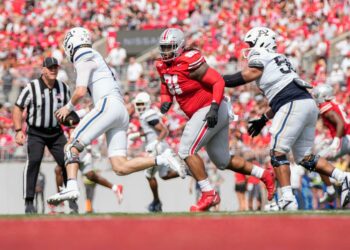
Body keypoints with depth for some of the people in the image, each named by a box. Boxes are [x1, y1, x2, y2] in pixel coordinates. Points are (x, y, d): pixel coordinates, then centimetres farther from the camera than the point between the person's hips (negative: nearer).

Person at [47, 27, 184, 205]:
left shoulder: (84, 60, 3)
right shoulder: (97, 60, 31)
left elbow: (80, 92, -9)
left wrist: (68, 108, 8)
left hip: (108, 106, -8)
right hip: (122, 113, 8)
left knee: (72, 146, -8)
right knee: (120, 167, -1)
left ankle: (71, 187, -26)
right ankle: (162, 160, -11)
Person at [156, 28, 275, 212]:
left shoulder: (189, 62, -20)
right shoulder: (164, 66, 6)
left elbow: (218, 82, -20)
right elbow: (166, 87, 21)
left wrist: (214, 108, -29)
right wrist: (165, 102, -1)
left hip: (210, 111, -10)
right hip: (202, 113, 10)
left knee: (186, 150, -15)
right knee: (223, 161, 16)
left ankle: (209, 194, -11)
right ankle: (264, 175, 26)